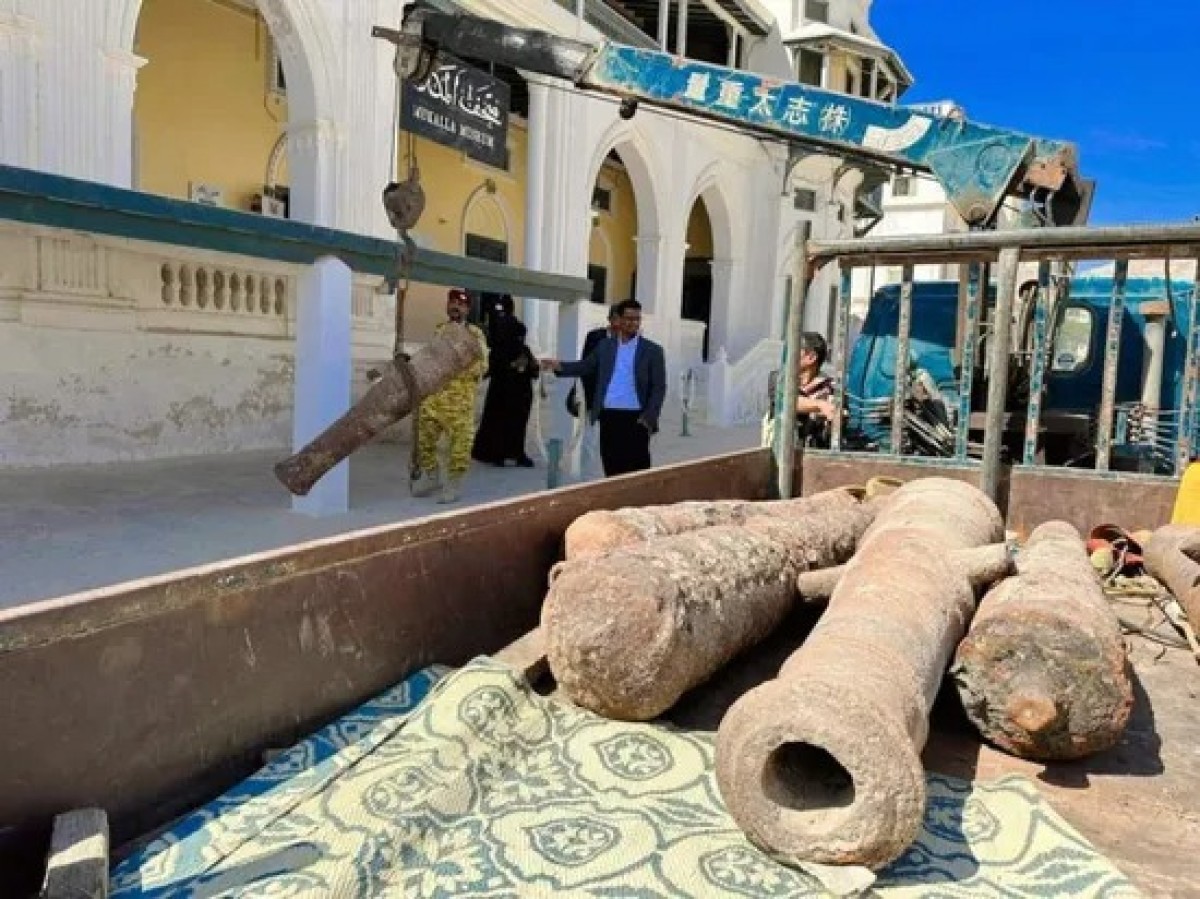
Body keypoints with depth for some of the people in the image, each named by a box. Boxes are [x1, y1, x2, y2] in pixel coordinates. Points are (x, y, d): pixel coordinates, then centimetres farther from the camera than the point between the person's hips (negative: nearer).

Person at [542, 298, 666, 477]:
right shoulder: (605, 345, 12)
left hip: (636, 418, -3)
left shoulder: (652, 350, 2)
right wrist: (559, 366, -6)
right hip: (609, 417, 3)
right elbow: (586, 366, 11)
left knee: (637, 469, -2)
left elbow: (659, 388, -1)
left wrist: (649, 417, -12)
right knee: (612, 469, 7)